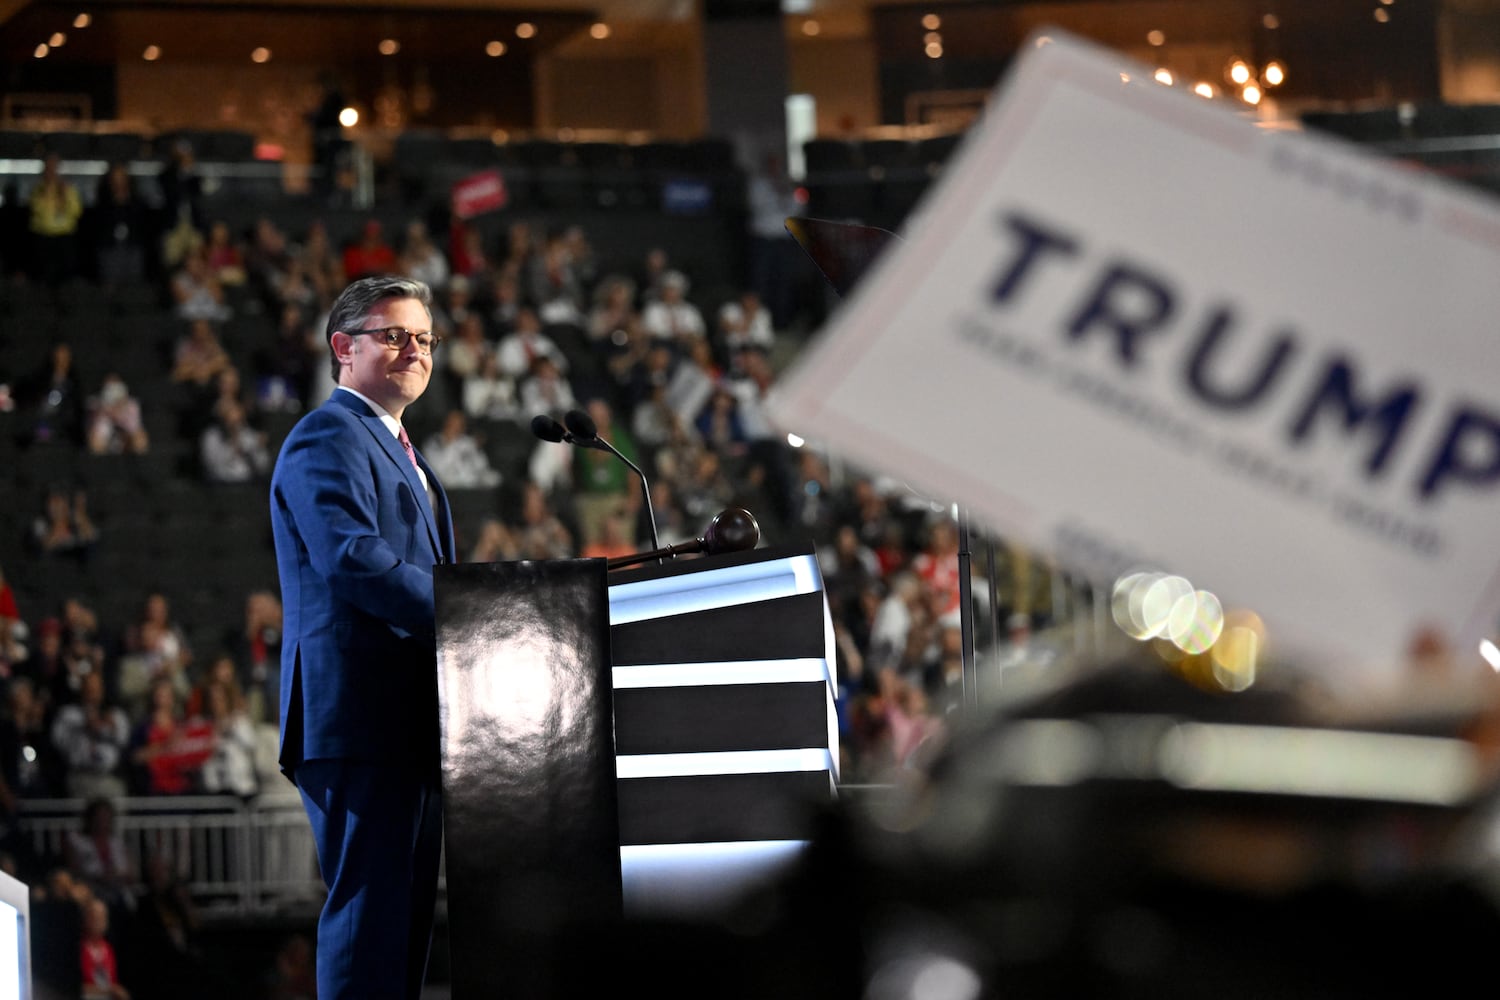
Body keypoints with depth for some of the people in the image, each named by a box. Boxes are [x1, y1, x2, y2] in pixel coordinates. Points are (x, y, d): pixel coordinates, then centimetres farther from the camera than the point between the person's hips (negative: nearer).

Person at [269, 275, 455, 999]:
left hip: (412, 723, 10)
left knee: (405, 919, 9)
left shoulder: (395, 451, 27)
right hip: (360, 720, -10)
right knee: (369, 912, -14)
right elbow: (354, 559, -22)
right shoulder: (327, 439, -6)